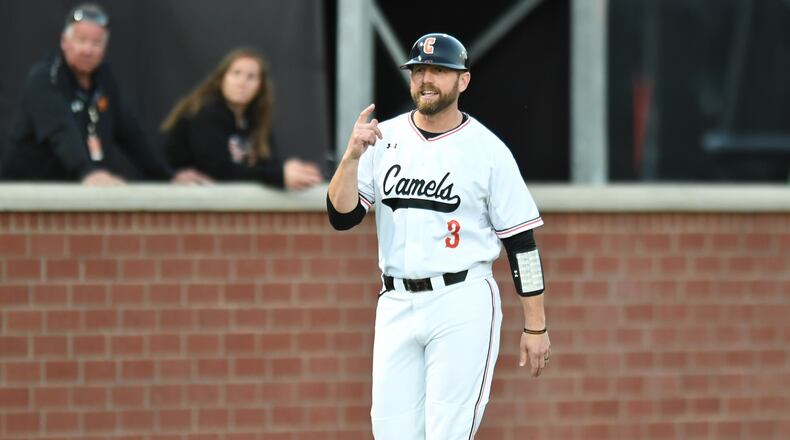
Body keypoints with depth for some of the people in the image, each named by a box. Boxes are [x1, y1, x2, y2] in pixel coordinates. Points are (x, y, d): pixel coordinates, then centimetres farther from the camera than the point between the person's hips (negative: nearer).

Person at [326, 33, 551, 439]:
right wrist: (352, 156, -15)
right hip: (396, 305, 4)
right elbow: (341, 217, 1)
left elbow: (522, 242, -1)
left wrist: (535, 326, -4)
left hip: (462, 304, -4)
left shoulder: (488, 150, -3)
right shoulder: (383, 139, 7)